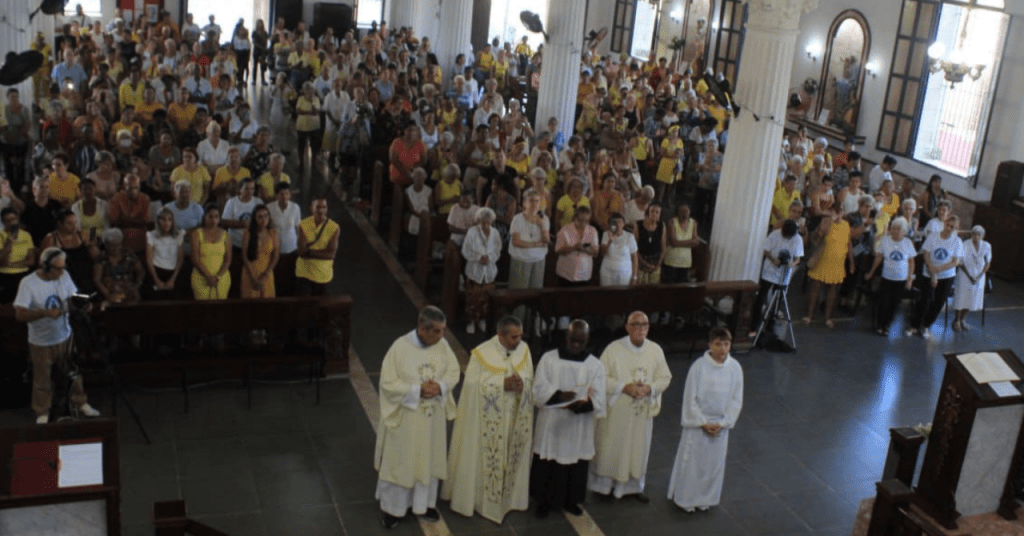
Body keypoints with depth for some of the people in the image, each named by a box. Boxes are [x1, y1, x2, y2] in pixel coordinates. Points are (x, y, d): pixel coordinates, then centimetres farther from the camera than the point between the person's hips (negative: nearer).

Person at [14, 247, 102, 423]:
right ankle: (42, 414, 31)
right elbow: (20, 314, -23)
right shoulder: (28, 283, -20)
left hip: (65, 337, 4)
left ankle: (80, 403, 36)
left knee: (74, 374, 16)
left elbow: (73, 301, 2)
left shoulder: (64, 277, -6)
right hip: (41, 343, -4)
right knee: (42, 381, 12)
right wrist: (46, 312, -34)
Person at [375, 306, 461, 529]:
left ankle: (425, 502, 35)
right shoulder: (400, 347, -20)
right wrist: (417, 390, -24)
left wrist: (441, 386, -18)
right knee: (399, 461, 9)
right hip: (404, 415, -4)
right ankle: (391, 507, 26)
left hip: (433, 414, 4)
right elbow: (388, 382, -17)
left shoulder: (442, 344, -8)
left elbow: (454, 371, 2)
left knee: (429, 459, 17)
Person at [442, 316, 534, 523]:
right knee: (483, 460, 8)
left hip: (516, 417, 4)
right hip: (488, 419, -4)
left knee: (512, 459, 16)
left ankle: (508, 497, 34)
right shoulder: (482, 354, -16)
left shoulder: (524, 350, -3)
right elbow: (472, 384, -15)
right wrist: (503, 384, -22)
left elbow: (530, 380, 5)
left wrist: (521, 384, -19)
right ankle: (476, 497, 26)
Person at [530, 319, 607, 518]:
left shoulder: (595, 365, -2)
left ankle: (570, 500, 31)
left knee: (576, 463, 11)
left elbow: (598, 398, -8)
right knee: (547, 464, 6)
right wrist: (558, 395, -28)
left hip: (579, 427, 1)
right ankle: (544, 501, 24)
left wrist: (583, 405, -30)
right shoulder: (548, 359, -4)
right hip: (551, 423, -1)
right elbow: (539, 389, -8)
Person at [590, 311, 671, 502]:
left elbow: (665, 378, 5)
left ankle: (634, 485, 32)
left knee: (639, 448, 13)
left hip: (643, 410, 3)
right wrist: (624, 387, -21)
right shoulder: (613, 349, -11)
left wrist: (649, 388, -14)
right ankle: (606, 485, 25)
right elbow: (601, 378, -9)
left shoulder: (656, 350, -2)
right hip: (616, 410, -3)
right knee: (612, 448, 6)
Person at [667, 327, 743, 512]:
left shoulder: (735, 368, -7)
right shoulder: (699, 366, -17)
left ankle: (705, 499, 32)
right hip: (697, 423, -3)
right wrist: (703, 423, -12)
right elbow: (690, 398, -12)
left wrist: (723, 423, -8)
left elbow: (736, 399, -1)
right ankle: (685, 498, 24)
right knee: (691, 461, 6)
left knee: (714, 463, 14)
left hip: (721, 425, 3)